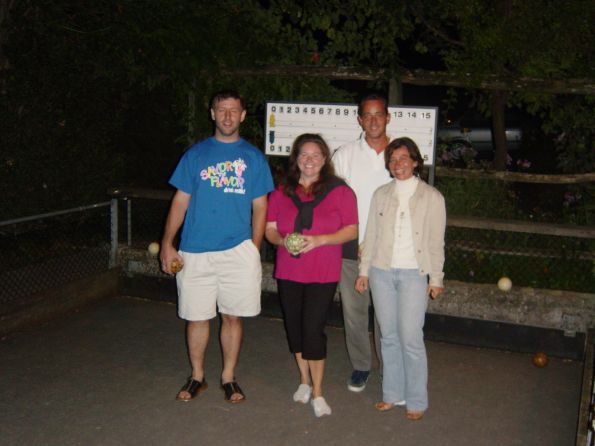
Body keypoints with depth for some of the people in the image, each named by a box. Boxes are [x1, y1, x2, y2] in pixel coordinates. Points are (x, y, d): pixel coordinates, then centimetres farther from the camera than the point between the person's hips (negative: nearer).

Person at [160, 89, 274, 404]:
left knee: (233, 317, 8)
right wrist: (167, 244, -3)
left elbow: (259, 208, 7)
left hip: (237, 251, 0)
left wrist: (254, 251, -1)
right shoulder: (196, 154, 6)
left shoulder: (253, 157, 6)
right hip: (195, 252, 0)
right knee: (196, 317, 8)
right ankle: (197, 376, 27)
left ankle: (228, 377, 25)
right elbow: (180, 202, 6)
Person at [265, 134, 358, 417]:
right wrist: (282, 240, -14)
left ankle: (317, 392, 8)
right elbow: (269, 229, 9)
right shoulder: (281, 192, 7)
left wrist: (318, 240, -18)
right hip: (288, 272, 4)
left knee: (313, 329, -6)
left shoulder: (339, 191, -3)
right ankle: (304, 380, 32)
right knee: (295, 328, 11)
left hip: (322, 275, -3)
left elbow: (351, 231, -4)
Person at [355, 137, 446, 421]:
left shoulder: (432, 197, 0)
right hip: (381, 272, 3)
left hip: (414, 274, -3)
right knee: (389, 336, 9)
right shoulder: (381, 194, 8)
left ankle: (416, 401, 8)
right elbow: (371, 235, 10)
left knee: (411, 338, -5)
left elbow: (436, 241, 0)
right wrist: (364, 270, 8)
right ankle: (393, 393, 22)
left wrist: (436, 278, -2)